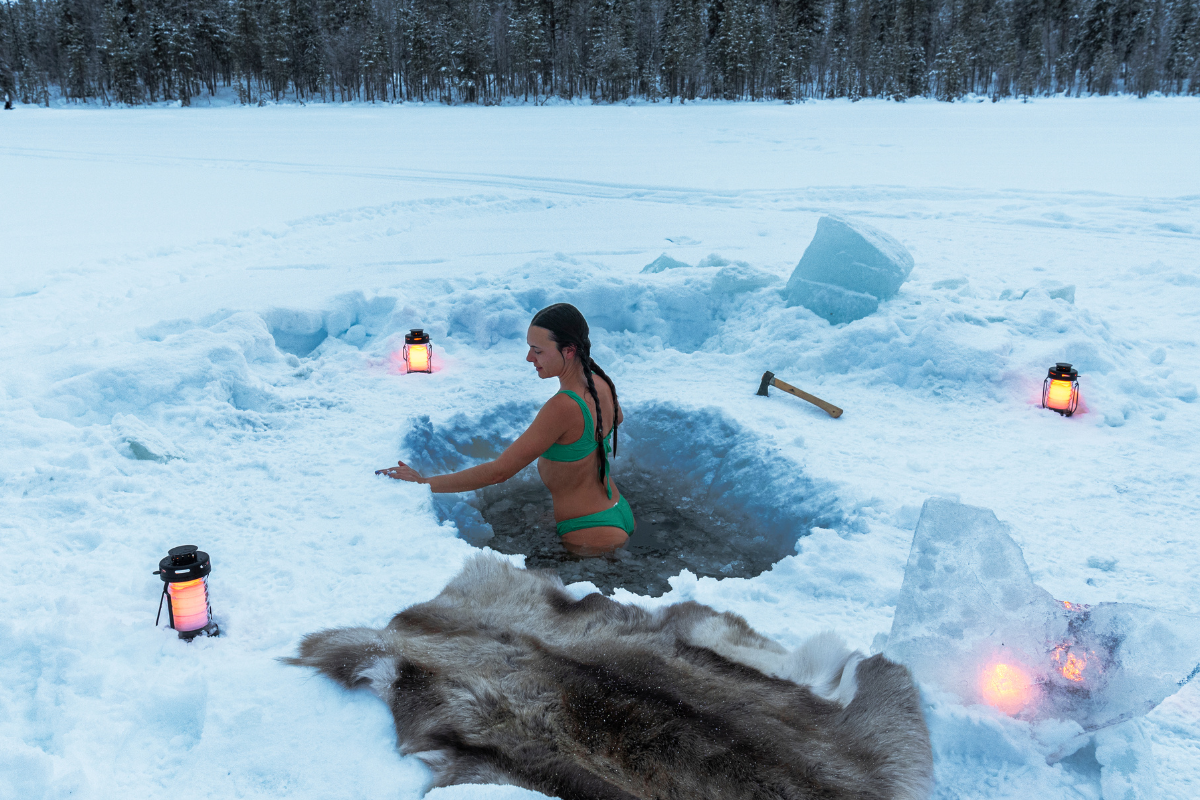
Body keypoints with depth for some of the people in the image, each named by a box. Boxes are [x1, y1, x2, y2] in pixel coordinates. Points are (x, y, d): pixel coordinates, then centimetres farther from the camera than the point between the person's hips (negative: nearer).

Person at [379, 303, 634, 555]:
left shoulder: (563, 407, -29)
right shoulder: (601, 385, -2)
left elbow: (499, 472, -26)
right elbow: (617, 418, 26)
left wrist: (424, 483, -20)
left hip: (592, 539, -9)